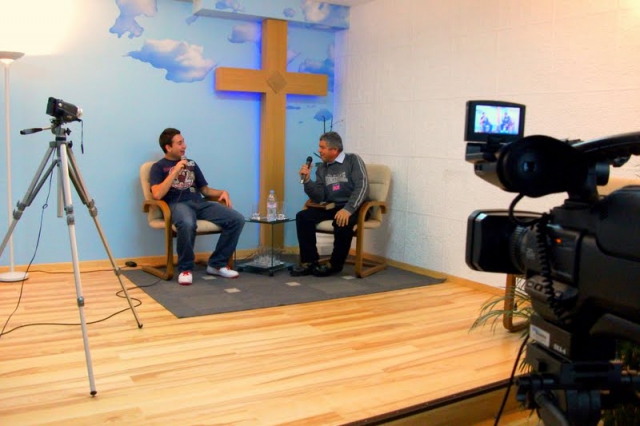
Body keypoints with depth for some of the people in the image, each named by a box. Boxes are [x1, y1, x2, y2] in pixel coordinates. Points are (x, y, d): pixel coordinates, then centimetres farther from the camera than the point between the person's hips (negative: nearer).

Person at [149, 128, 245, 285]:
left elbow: (204, 189, 26)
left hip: (200, 203, 6)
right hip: (177, 204, -5)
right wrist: (176, 171, -9)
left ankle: (217, 264, -6)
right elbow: (157, 194, -9)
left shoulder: (191, 164, 25)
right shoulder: (158, 167, 8)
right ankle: (185, 268, -18)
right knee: (187, 224, -43)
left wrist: (222, 192, 6)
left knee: (237, 219, -16)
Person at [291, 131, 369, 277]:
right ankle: (310, 261, -11)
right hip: (331, 207, 5)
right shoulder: (322, 169, 12)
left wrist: (348, 209, -30)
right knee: (303, 216, -16)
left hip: (353, 207, -5)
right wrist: (307, 180, -10)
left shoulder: (353, 160, -3)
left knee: (343, 221, -36)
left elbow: (362, 187, -16)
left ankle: (335, 264, -15)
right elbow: (319, 198, 6)